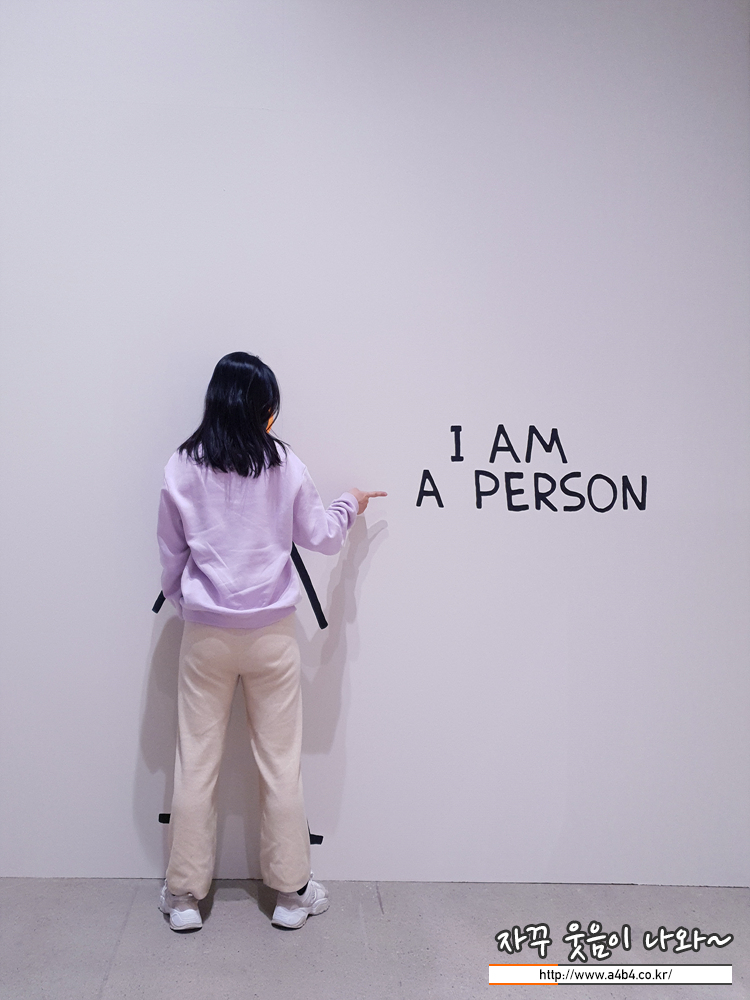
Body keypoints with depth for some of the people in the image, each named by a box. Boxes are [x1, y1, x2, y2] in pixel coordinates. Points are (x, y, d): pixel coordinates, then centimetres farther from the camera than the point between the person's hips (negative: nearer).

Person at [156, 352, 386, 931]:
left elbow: (172, 558, 4)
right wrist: (350, 507, 25)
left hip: (206, 634, 1)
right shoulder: (284, 465, -7)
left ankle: (185, 895, 20)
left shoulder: (182, 469, -4)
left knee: (196, 763, 10)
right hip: (272, 631, -1)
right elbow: (321, 537, 5)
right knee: (281, 763, 10)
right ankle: (291, 891, 21)